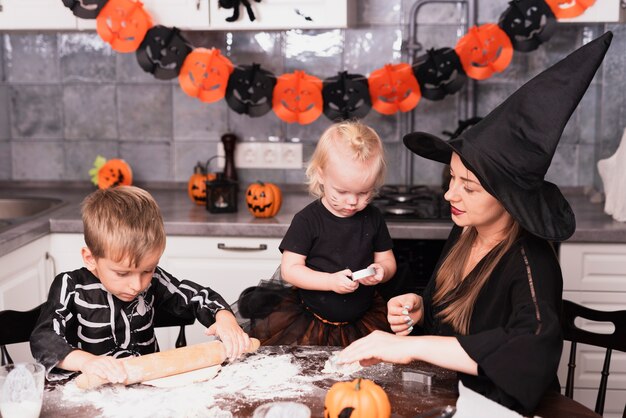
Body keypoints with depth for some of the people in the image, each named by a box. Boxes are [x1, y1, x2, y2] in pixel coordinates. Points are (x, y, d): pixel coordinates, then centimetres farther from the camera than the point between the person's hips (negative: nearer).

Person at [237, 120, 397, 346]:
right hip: (309, 320, -3)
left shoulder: (373, 218, 4)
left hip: (362, 321, 4)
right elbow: (290, 269, -11)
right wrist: (331, 281, -23)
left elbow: (387, 261, 13)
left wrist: (381, 271, -11)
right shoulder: (308, 220, -8)